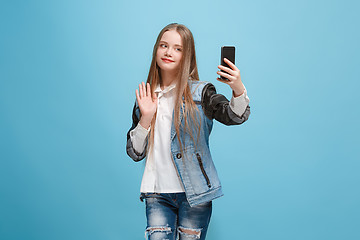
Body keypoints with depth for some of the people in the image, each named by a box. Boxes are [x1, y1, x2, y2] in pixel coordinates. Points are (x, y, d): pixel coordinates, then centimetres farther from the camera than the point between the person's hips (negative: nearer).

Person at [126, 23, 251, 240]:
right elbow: (135, 153, 5)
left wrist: (239, 90, -40)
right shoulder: (146, 96, 7)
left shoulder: (200, 92, -2)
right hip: (158, 194, 2)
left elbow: (235, 116, -20)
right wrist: (145, 118, -10)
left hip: (194, 193, -2)